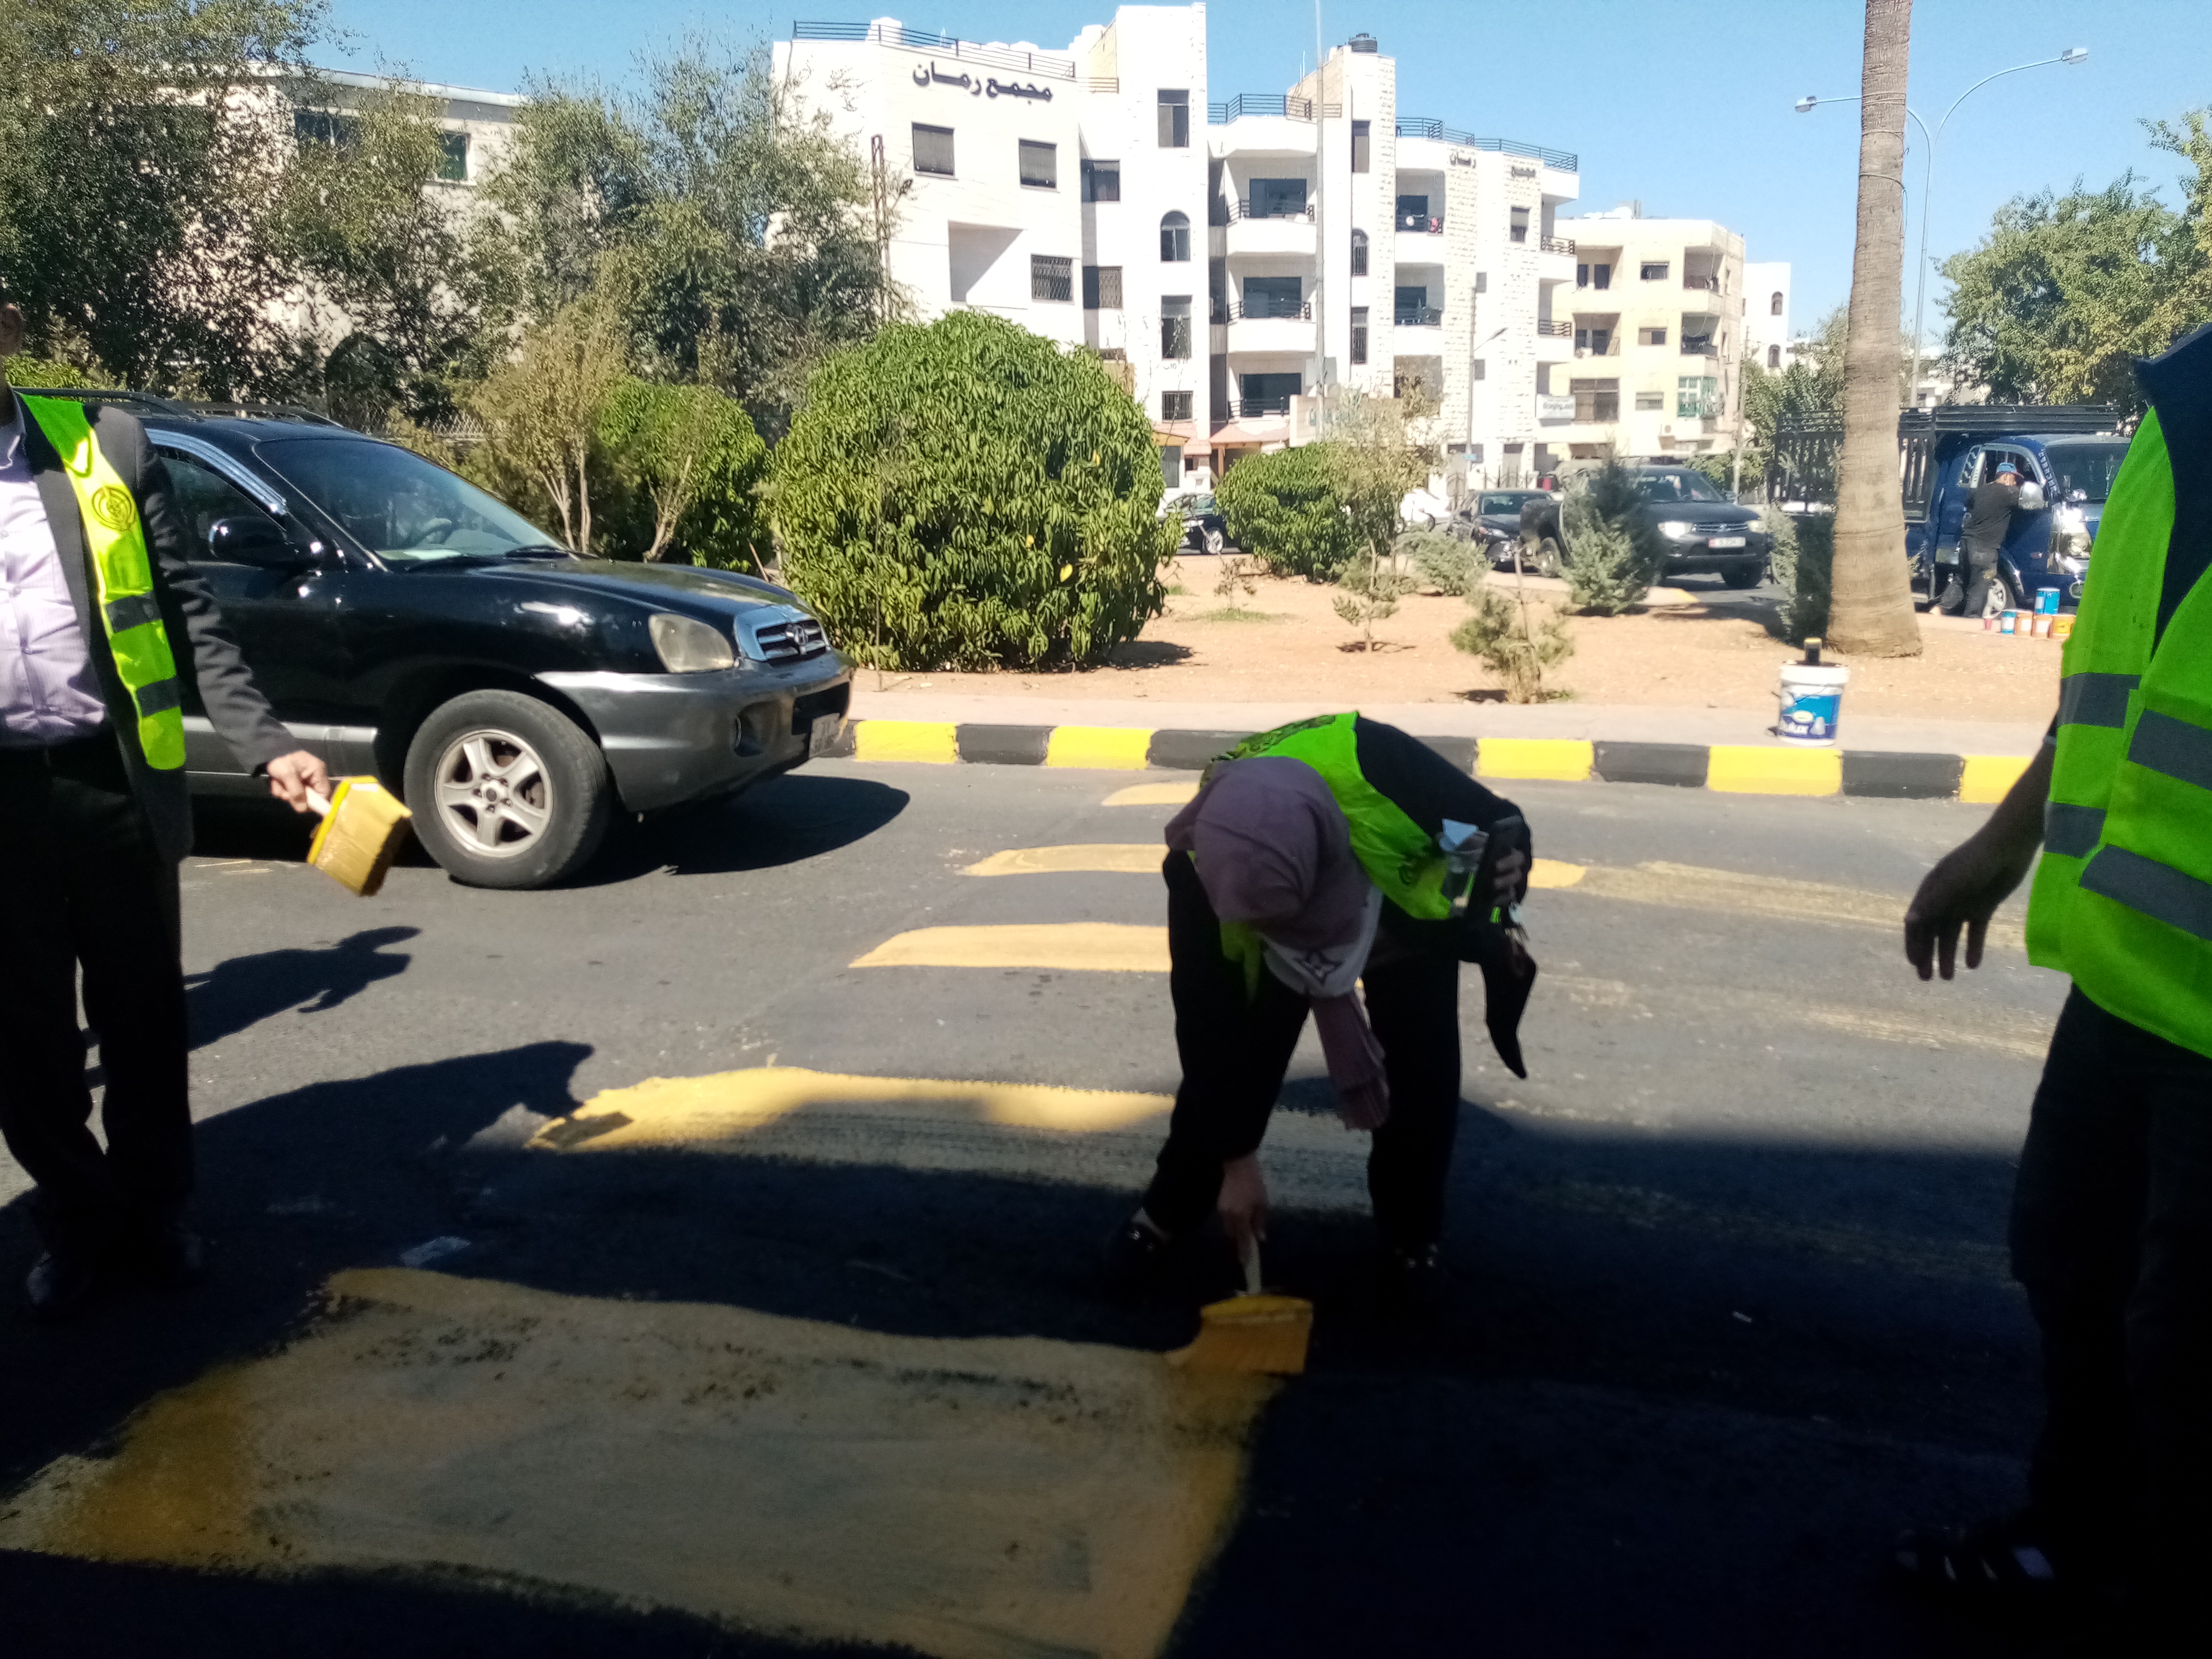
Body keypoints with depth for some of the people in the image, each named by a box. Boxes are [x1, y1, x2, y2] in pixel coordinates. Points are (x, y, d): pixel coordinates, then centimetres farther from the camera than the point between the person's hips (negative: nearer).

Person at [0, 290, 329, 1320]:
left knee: (143, 1020, 10)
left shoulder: (107, 444, 3)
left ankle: (153, 1207, 28)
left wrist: (267, 745, -4)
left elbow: (187, 617, 3)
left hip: (113, 781, 0)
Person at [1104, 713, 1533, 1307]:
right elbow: (1206, 1017, -26)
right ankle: (1168, 1212, 15)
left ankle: (1411, 1233, 17)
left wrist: (1495, 917, -45)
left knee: (1423, 1080, -6)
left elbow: (1494, 823, -24)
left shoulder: (1372, 764, -45)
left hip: (1409, 917, 0)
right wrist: (1236, 1160, -19)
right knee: (1228, 1054, -9)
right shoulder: (1199, 865, -38)